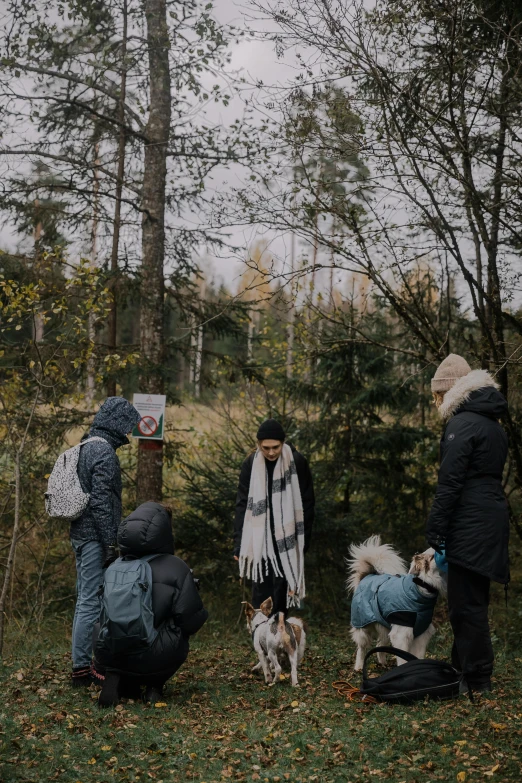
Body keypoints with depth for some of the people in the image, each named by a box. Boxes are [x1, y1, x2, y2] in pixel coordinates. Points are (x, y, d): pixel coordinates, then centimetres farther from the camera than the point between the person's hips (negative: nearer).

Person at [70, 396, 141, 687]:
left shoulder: (85, 447, 15)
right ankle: (82, 668, -3)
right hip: (95, 537, -10)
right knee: (91, 602, -6)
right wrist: (110, 542, -18)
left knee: (86, 600, 15)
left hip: (80, 533, 10)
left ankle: (83, 664, 21)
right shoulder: (104, 452, -16)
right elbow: (101, 501, -21)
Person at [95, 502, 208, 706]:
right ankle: (154, 685, 11)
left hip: (108, 656, 3)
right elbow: (190, 620, -7)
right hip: (154, 658, -2)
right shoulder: (176, 568, -4)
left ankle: (116, 678, 9)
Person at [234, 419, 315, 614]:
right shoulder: (251, 464, -4)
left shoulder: (297, 463, -9)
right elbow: (242, 504, -2)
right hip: (259, 539, 1)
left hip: (286, 538, -1)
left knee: (281, 587, 1)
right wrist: (239, 544, -6)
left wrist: (304, 540, -2)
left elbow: (307, 504, -2)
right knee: (261, 589, 2)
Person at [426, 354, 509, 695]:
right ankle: (467, 667, 23)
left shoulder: (462, 424, -12)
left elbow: (450, 483, -17)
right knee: (474, 600, 16)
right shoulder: (493, 424, 16)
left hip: (470, 524, -9)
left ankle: (476, 678, 1)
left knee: (466, 602, -4)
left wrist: (436, 529, -14)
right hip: (493, 519, 9)